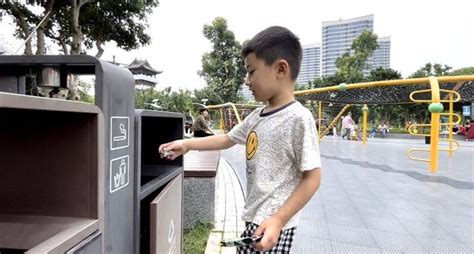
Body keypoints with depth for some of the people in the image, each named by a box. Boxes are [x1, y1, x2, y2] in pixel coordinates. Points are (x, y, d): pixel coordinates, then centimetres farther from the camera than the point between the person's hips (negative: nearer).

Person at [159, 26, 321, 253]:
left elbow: (312, 178, -18)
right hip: (254, 218, 8)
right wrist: (187, 144, 15)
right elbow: (227, 139, 19)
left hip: (274, 224, -7)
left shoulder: (298, 118, -19)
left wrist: (278, 220, -22)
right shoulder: (256, 116, 5)